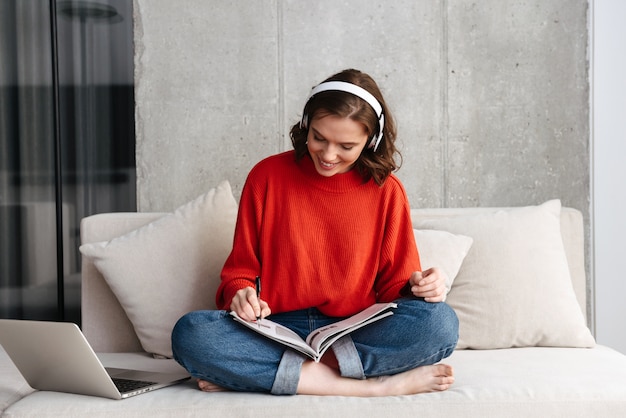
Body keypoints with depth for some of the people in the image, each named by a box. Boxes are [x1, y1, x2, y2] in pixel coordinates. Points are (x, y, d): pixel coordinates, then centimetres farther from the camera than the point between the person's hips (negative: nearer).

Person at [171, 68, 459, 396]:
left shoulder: (386, 191, 4)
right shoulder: (268, 176, 3)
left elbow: (393, 284, 9)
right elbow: (239, 272, 7)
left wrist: (418, 286, -13)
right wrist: (240, 294, -15)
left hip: (357, 336, 1)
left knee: (440, 322, -29)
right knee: (189, 334, -29)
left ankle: (250, 374, -25)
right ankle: (375, 385, -29)